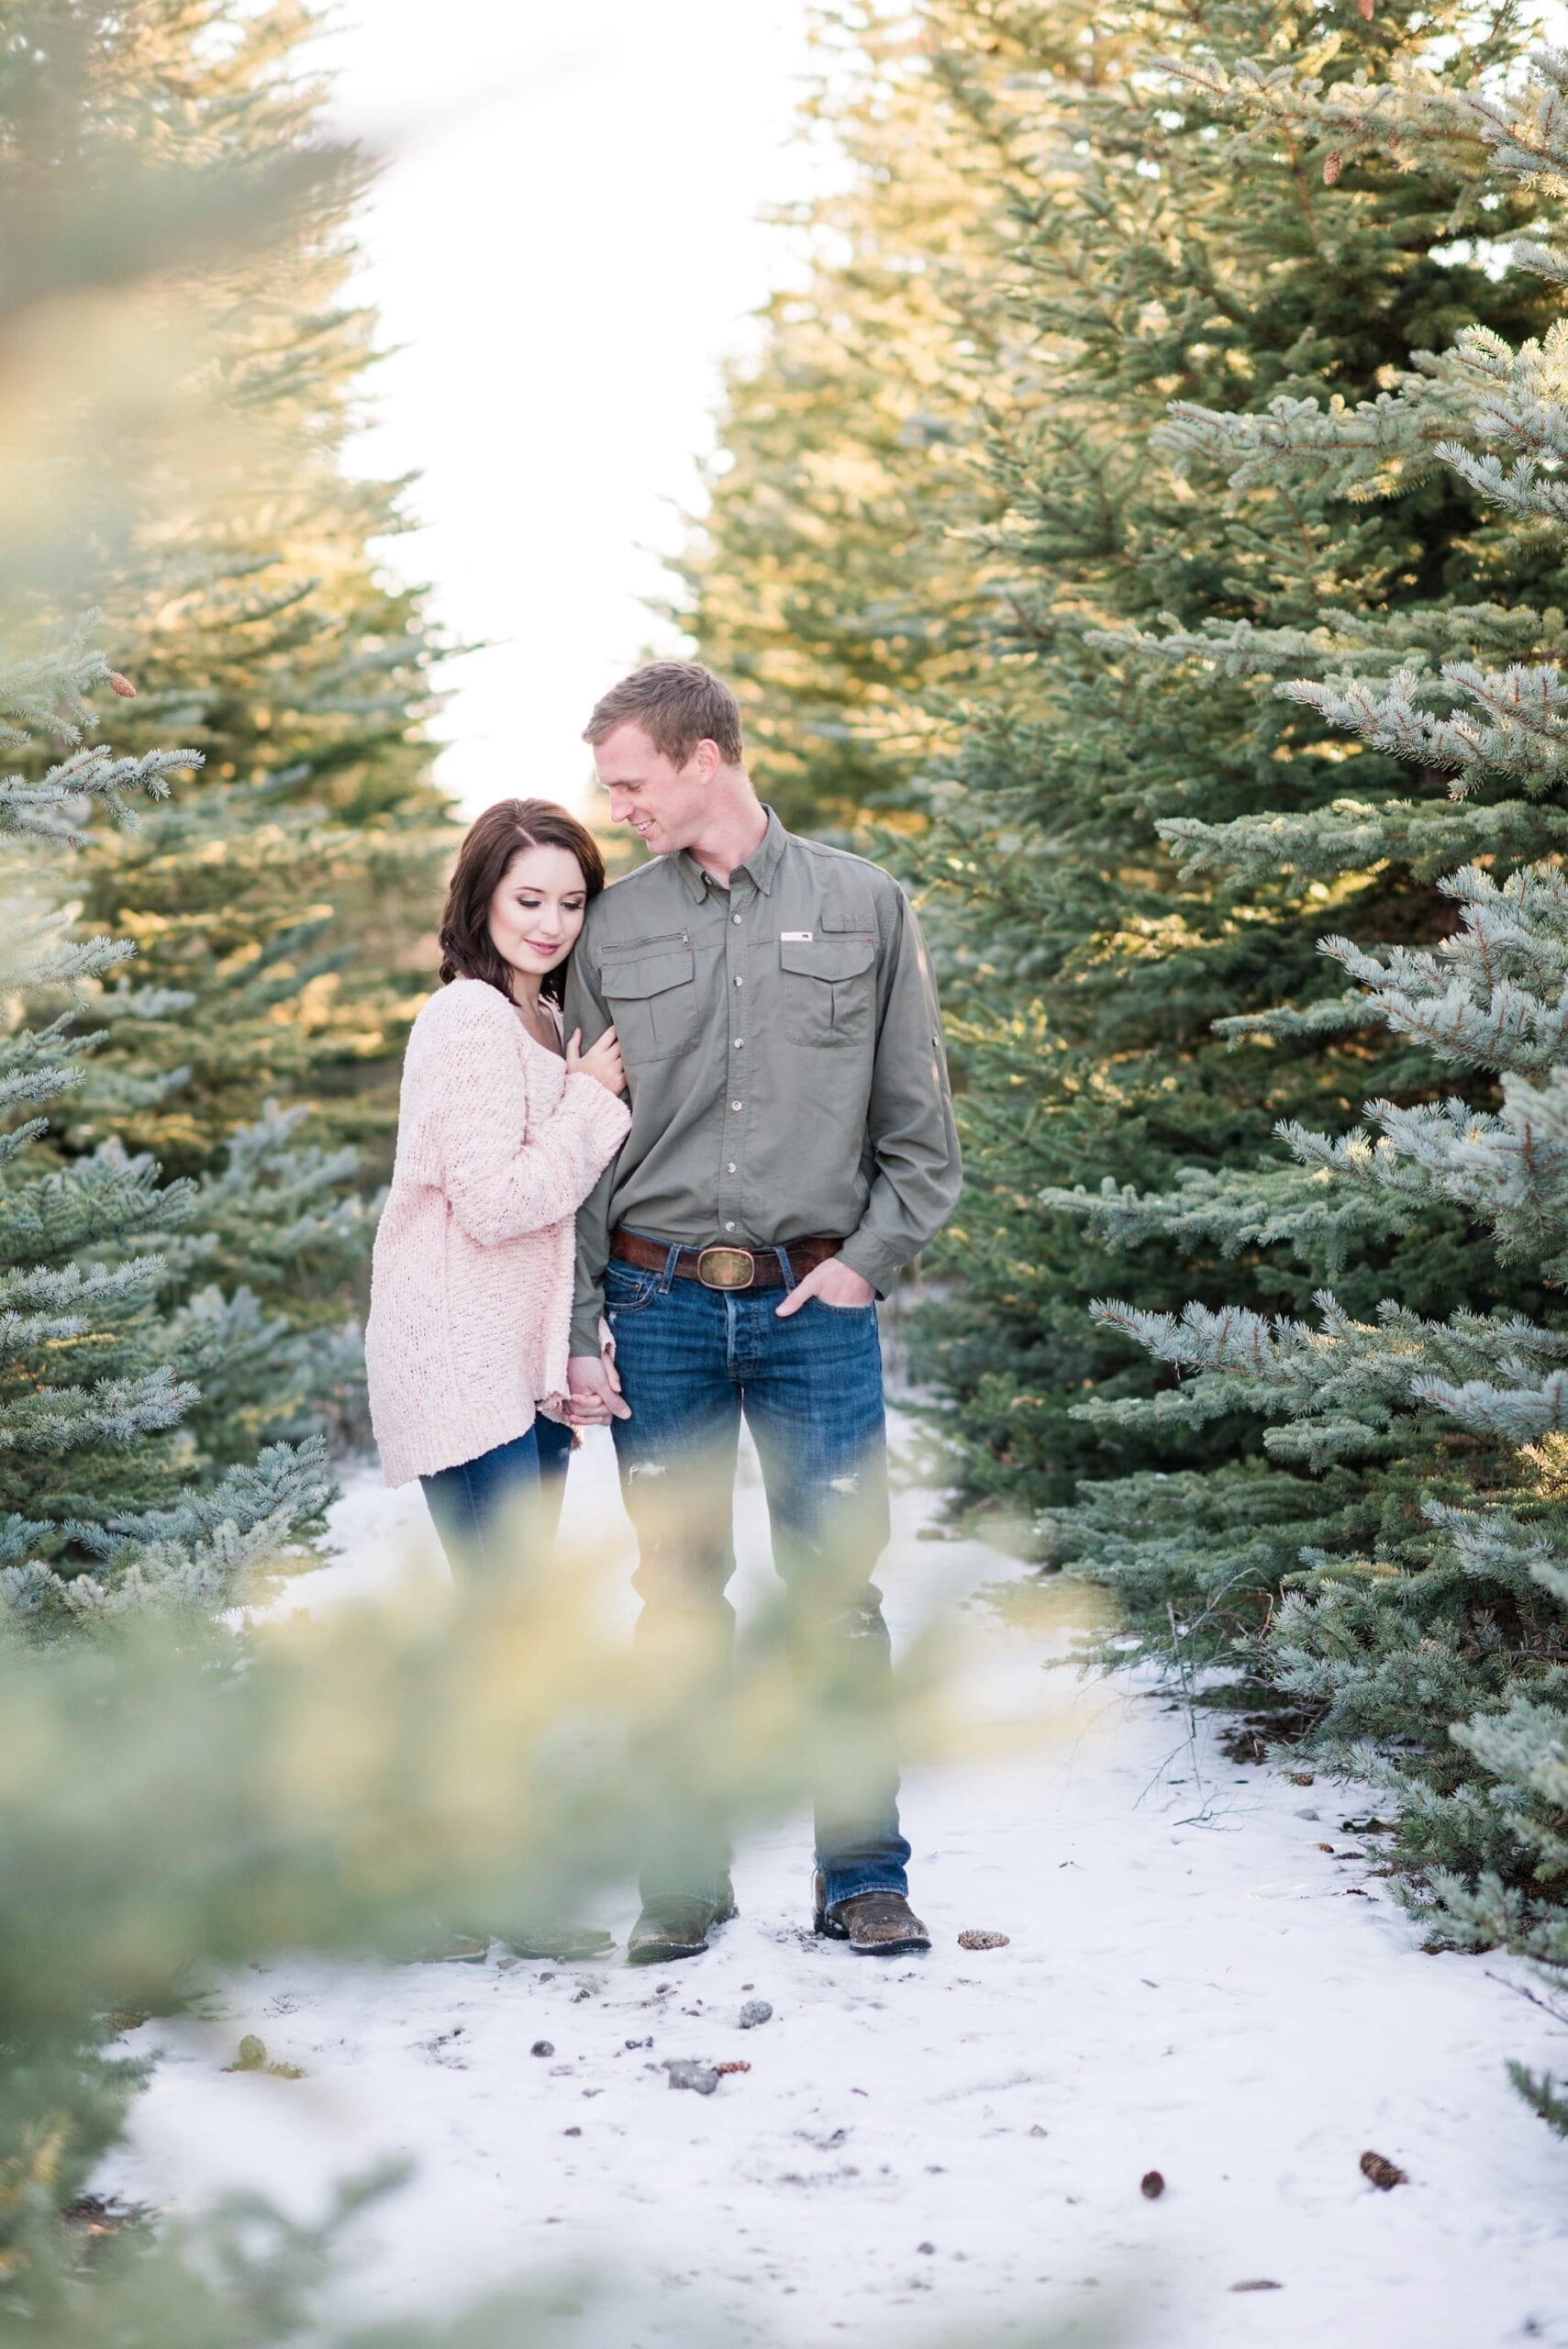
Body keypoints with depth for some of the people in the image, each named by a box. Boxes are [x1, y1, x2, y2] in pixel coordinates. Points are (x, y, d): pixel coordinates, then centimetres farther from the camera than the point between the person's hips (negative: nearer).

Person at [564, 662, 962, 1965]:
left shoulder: (864, 905, 4)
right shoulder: (617, 927, 8)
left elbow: (920, 1121, 7)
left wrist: (869, 1258, -5)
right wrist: (578, 1326, 2)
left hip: (816, 1305, -1)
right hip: (659, 1306, 1)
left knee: (840, 1590, -1)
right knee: (680, 1594, 5)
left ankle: (866, 1876, 8)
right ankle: (687, 1879, 12)